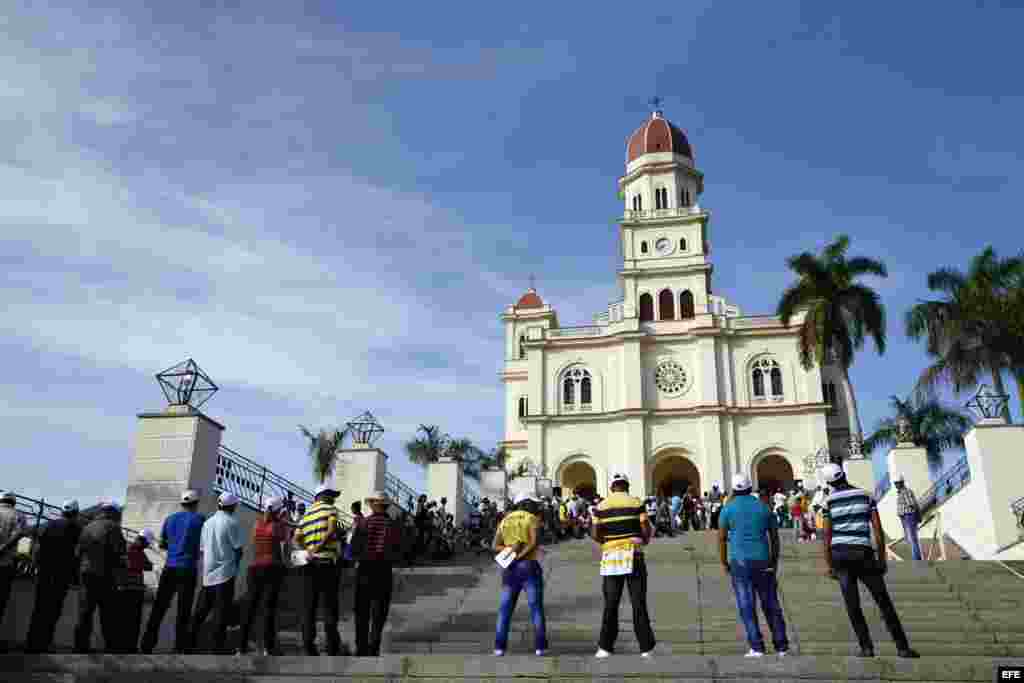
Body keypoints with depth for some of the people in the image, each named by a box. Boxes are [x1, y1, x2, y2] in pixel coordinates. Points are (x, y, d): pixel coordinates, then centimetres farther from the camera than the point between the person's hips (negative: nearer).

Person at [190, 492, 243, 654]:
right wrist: (235, 569, 11)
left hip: (207, 574, 6)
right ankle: (218, 650, -4)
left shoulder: (207, 522, 11)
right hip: (225, 573, -6)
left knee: (200, 612, 13)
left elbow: (201, 550, 14)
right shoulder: (232, 522, -7)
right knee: (221, 615, -3)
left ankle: (190, 645, 14)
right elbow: (238, 549, -5)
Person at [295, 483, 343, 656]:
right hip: (327, 562, -5)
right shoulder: (330, 509, 0)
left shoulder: (306, 516, 17)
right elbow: (331, 530, -17)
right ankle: (333, 647, 5)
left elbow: (297, 538, 4)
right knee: (330, 605, 2)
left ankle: (308, 641, 9)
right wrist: (319, 546, -10)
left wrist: (308, 550, -6)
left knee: (309, 605, 10)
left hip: (310, 564, 5)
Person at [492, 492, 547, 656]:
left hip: (510, 569, 4)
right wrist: (520, 555, -12)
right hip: (529, 566, -4)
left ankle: (499, 647, 3)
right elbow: (534, 542, -18)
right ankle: (540, 646, -1)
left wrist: (510, 551, -3)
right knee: (536, 607, 1)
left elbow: (495, 546, 5)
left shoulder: (505, 520, 13)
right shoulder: (532, 519, -3)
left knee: (505, 608, 8)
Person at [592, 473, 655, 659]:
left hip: (611, 556, 1)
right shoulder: (635, 503, -1)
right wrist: (645, 539, 15)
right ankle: (646, 647, 6)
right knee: (638, 603, 4)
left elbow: (594, 534, -3)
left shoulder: (602, 506, 3)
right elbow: (646, 530, -6)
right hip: (633, 555, -1)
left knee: (611, 604, 8)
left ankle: (605, 647, 6)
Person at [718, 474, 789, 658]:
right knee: (770, 603, 11)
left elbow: (722, 538, -1)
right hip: (763, 560, 3)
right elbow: (774, 536, 11)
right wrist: (774, 560, 18)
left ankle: (757, 647, -2)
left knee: (747, 605, 1)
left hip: (740, 560, -3)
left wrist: (723, 562, 6)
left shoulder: (728, 508, 1)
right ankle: (781, 646, 15)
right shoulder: (763, 507, 9)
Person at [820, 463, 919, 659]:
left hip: (840, 554, 1)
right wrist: (882, 559, 4)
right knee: (884, 602, 5)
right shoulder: (866, 496, 3)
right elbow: (878, 530, -2)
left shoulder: (829, 501, 2)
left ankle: (866, 648, 3)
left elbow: (827, 535, -1)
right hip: (863, 553, 0)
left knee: (852, 605, 6)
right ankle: (903, 647, 5)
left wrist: (829, 565, 5)